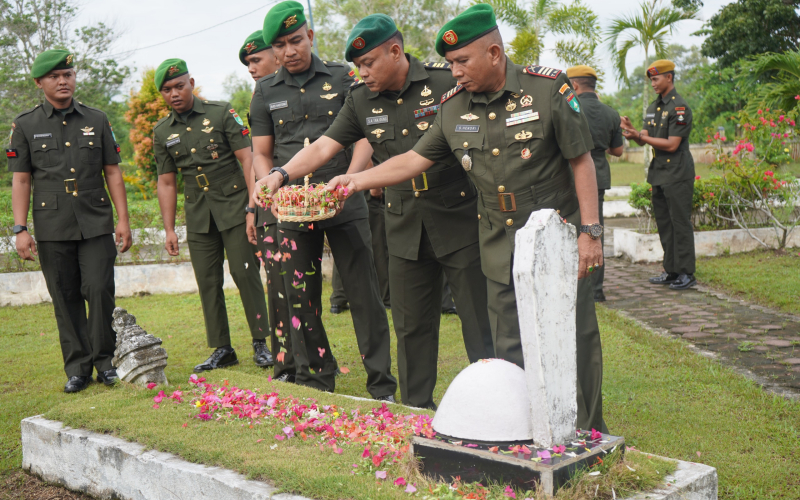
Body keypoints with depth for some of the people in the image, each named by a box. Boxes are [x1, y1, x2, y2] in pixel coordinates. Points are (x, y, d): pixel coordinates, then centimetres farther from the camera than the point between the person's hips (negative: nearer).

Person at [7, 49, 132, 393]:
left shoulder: (96, 120, 10)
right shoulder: (25, 126, 7)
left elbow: (112, 173, 10)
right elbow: (20, 180, 5)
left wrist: (123, 220, 3)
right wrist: (20, 229, -3)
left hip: (96, 224, 0)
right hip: (52, 229, 0)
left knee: (100, 291, -7)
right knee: (66, 299, 4)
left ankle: (105, 361, 8)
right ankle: (77, 368, 13)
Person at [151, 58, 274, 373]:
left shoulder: (221, 113, -3)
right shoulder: (162, 132, 8)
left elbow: (247, 159, -6)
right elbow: (166, 183, 12)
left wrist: (254, 207, -13)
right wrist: (169, 229, 7)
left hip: (234, 208, -4)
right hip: (198, 217, 4)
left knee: (245, 273, -7)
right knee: (208, 282, 4)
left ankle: (261, 343, 4)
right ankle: (222, 349, 14)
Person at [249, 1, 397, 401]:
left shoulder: (342, 78, 5)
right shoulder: (265, 93, 11)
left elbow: (363, 136, 0)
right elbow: (261, 154, 12)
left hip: (344, 205, -2)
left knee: (364, 294, -3)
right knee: (302, 299, 7)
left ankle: (382, 386, 6)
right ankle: (315, 379, 22)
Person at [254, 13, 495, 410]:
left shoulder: (447, 82, -7)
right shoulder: (361, 100, 6)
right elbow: (325, 146, 5)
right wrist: (280, 175, -9)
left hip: (460, 220, -4)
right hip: (405, 228, 4)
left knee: (481, 320, 0)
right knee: (411, 326, 9)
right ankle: (417, 411, 22)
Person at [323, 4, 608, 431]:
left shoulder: (549, 89, -9)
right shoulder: (453, 107, 2)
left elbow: (582, 162, -6)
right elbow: (415, 159, 7)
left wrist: (590, 231, -9)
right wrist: (356, 180, -3)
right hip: (500, 246, 4)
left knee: (574, 337, 1)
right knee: (510, 346, 8)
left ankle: (588, 439, 17)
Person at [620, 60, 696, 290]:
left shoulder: (680, 107, -12)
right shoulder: (654, 107, 15)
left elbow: (672, 145, -18)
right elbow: (644, 140, 13)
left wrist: (640, 136, -19)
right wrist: (632, 132, -9)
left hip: (677, 174, -9)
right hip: (658, 173, 9)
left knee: (680, 223, -5)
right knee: (664, 223, 11)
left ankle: (686, 273, 1)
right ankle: (671, 270, 19)